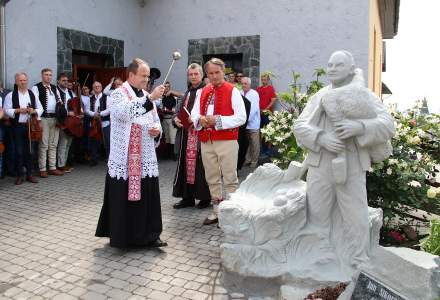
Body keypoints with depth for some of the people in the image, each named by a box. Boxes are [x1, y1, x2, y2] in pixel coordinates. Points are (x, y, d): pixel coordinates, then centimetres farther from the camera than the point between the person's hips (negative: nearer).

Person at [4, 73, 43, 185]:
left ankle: (29, 174, 15)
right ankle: (19, 175, 9)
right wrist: (18, 110, -17)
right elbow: (7, 110, -3)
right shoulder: (11, 95, 1)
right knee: (19, 151, 0)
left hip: (30, 126, 2)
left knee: (29, 151, 6)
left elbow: (40, 109, 11)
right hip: (17, 126, -2)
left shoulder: (32, 95, 8)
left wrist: (33, 111, -9)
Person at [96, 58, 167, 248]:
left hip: (146, 157, 6)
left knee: (148, 195, 5)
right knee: (123, 196, 0)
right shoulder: (118, 95, -6)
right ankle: (121, 236, 14)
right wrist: (150, 98, -33)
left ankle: (149, 234, 15)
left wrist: (157, 129, 0)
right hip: (125, 157, -6)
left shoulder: (146, 96, 15)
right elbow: (124, 112, -28)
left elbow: (155, 120, 23)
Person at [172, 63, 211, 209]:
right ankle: (187, 197, 18)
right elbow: (180, 110, 20)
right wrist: (176, 119, 0)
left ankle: (205, 197, 9)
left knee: (200, 166, -4)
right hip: (185, 135, 7)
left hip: (200, 134, -7)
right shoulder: (188, 92, 18)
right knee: (185, 164, 9)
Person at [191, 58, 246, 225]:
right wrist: (200, 120, -10)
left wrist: (218, 120, -18)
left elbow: (241, 117, -11)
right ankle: (217, 211, 24)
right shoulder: (203, 92, 14)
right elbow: (194, 114, 13)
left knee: (230, 178, 0)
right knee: (212, 179, 12)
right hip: (206, 142, 6)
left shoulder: (232, 91, -3)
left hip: (227, 141, -5)